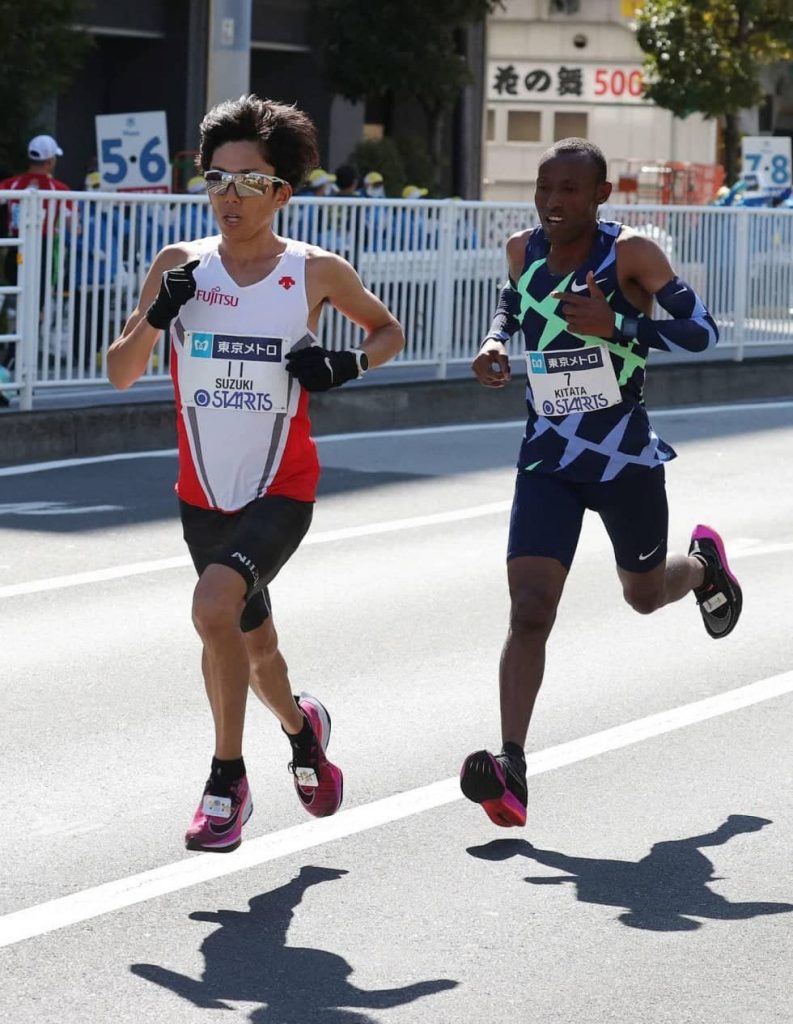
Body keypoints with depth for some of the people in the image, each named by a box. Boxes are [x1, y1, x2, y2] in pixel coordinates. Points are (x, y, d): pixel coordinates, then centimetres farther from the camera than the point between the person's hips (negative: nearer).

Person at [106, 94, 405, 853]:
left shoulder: (316, 273, -7)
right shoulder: (180, 265, -2)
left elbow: (389, 330, 10)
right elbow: (120, 374, 0)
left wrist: (350, 363, -10)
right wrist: (155, 317, -18)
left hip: (281, 491, -4)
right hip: (203, 494, 4)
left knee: (215, 606, -28)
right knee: (250, 642, 18)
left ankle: (226, 781, -14)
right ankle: (302, 726, 50)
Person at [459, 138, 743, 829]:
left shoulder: (630, 253, -14)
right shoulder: (524, 249, -1)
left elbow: (702, 332, -15)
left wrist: (615, 327, -28)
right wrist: (497, 341, 0)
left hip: (627, 457, -2)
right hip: (548, 459, 2)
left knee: (644, 594, 20)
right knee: (529, 611, -14)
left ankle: (703, 563, 57)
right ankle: (511, 769, -17)